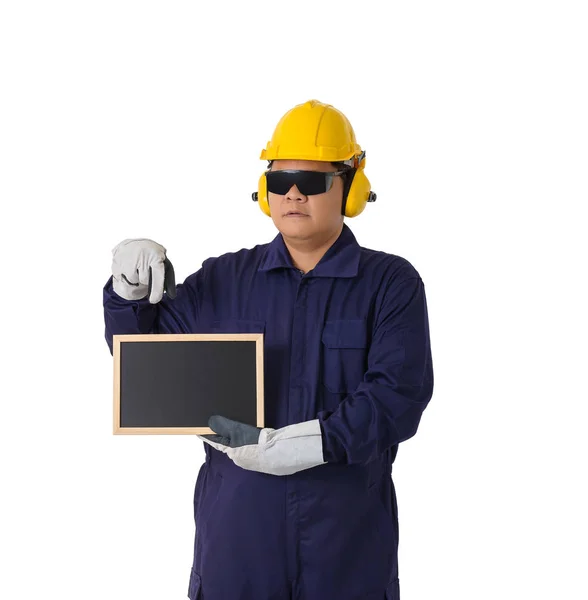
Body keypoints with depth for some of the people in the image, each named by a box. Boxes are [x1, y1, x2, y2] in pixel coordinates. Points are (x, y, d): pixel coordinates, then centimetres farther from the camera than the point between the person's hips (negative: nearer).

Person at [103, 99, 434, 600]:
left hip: (348, 542, -2)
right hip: (237, 536, 2)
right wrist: (130, 290, -6)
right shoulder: (225, 279, 8)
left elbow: (397, 397, -14)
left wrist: (289, 445, -23)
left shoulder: (392, 283, -2)